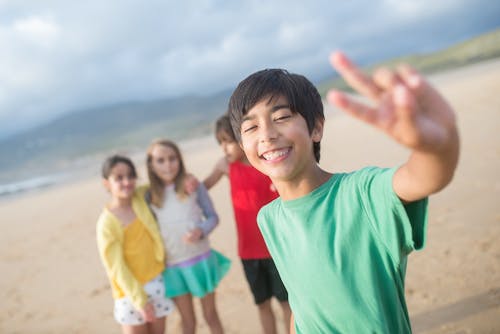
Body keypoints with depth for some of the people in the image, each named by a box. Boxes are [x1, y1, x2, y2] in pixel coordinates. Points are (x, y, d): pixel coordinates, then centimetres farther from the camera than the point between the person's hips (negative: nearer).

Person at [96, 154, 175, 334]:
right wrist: (139, 300, -18)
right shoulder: (107, 222, -17)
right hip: (131, 291, -5)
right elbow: (116, 267, -16)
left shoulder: (141, 198, -2)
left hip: (157, 281, 5)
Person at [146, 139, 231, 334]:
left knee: (210, 315, 15)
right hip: (172, 267, 1)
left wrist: (201, 231, -23)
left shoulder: (193, 186, -8)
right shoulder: (150, 196, -5)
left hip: (200, 259, -1)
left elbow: (213, 217, -3)